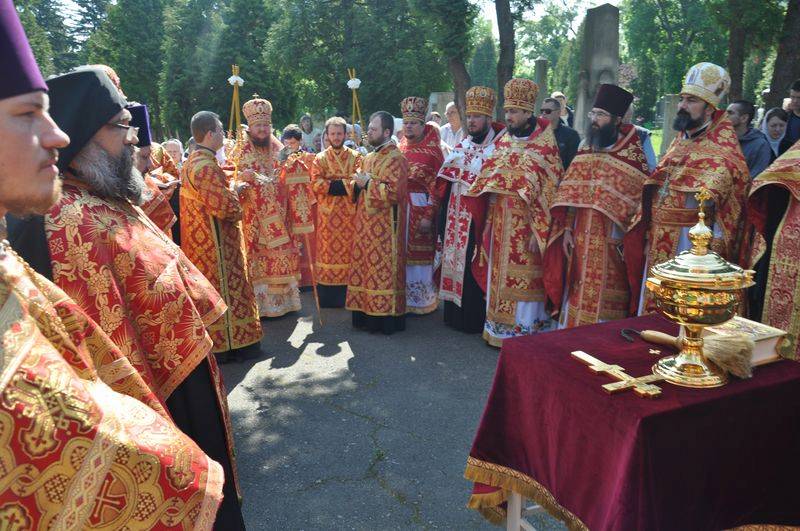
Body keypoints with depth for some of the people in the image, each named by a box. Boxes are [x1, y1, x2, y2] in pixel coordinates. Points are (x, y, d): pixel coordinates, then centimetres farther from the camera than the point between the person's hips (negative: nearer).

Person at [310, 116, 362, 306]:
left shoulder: (355, 156, 8)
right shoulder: (320, 158, 7)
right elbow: (316, 184, -7)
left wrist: (331, 184, -14)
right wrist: (346, 184, -12)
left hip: (349, 213, 0)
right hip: (328, 214, 0)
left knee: (348, 248, 1)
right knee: (328, 251, 1)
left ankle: (347, 297, 10)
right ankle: (327, 298, 8)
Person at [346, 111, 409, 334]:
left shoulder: (395, 158, -10)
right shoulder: (369, 158, 16)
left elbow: (394, 192, -21)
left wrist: (367, 183, -14)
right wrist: (358, 183, 0)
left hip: (384, 227, -9)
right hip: (366, 224, 9)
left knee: (382, 270, -4)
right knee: (365, 268, 10)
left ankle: (385, 317, 5)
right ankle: (367, 315, 19)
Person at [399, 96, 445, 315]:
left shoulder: (432, 151, -6)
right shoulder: (399, 149, 12)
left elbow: (437, 186, -11)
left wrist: (429, 216, -17)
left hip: (421, 208, -5)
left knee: (419, 255, 1)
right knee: (401, 254, 9)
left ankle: (423, 300, 15)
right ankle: (404, 298, 22)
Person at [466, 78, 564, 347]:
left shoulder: (545, 146, -8)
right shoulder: (502, 141, 10)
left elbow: (549, 191, -12)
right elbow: (487, 183, 15)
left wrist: (538, 231, -18)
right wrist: (488, 222, 8)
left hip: (526, 224, -6)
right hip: (499, 223, 6)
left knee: (522, 278, 0)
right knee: (499, 274, 12)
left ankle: (524, 330, 14)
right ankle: (498, 328, 25)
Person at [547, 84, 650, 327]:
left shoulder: (632, 154, -6)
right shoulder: (585, 148, 9)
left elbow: (640, 200, -7)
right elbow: (571, 194, 8)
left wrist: (620, 233, -13)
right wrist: (567, 229, 2)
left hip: (611, 241, -5)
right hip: (582, 239, 5)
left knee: (605, 300, 1)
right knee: (578, 294, 11)